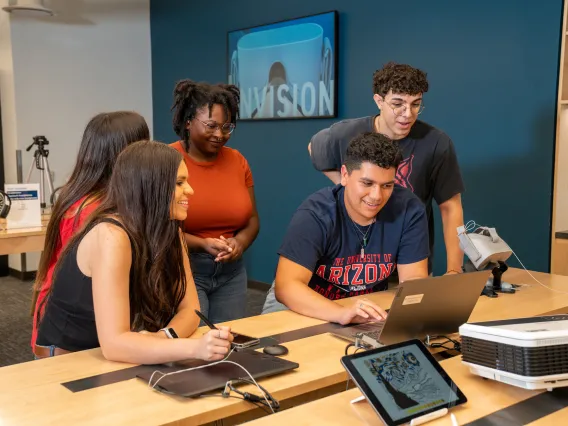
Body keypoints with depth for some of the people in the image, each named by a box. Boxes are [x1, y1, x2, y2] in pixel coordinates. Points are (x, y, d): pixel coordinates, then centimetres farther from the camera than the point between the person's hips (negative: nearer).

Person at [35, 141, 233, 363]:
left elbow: (189, 308, -4)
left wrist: (165, 336, -25)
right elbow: (113, 343, -32)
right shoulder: (111, 235, -26)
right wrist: (195, 347, -42)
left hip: (117, 356, 7)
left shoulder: (169, 229, -4)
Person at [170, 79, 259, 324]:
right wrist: (203, 244, -20)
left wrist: (239, 243, -9)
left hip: (231, 272, 5)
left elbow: (252, 219, 11)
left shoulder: (237, 161, 7)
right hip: (182, 270, -4)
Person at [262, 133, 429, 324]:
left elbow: (414, 279, -13)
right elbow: (286, 286, -33)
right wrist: (341, 313, -49)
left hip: (371, 305, 3)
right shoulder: (315, 214, -25)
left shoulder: (409, 209, -16)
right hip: (313, 305, -2)